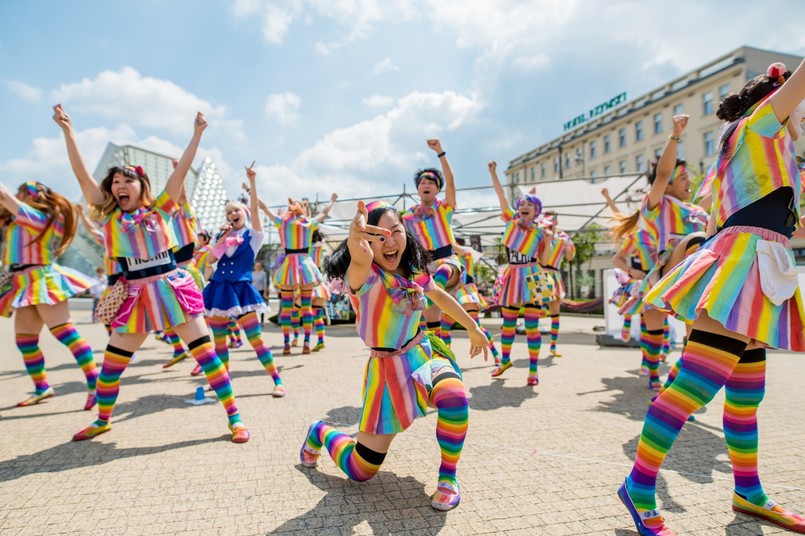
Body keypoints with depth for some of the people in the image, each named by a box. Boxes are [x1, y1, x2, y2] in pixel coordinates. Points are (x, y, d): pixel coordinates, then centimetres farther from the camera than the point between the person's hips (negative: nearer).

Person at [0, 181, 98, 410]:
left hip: (42, 280, -10)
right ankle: (42, 388, 19)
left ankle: (94, 383, -19)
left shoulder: (37, 217, -8)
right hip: (27, 284, 10)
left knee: (64, 332, -16)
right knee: (24, 339, 10)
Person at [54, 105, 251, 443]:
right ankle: (102, 420, 35)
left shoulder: (160, 209, 5)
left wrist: (197, 134, 2)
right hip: (136, 297, 2)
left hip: (173, 289, -2)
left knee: (205, 352, -5)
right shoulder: (110, 216, 8)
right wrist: (68, 131, 0)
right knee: (112, 361, 9)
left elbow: (181, 171, 3)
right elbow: (82, 175, 3)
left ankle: (234, 418, 1)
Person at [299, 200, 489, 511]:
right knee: (360, 471, 3)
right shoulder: (366, 276, -23)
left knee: (453, 395, -33)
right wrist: (358, 243, -75)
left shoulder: (414, 271, -4)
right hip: (386, 368, -4)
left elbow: (439, 295, 17)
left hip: (423, 353, 4)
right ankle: (321, 432, 36)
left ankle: (448, 477, -7)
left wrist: (473, 328, 23)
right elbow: (361, 261, -51)